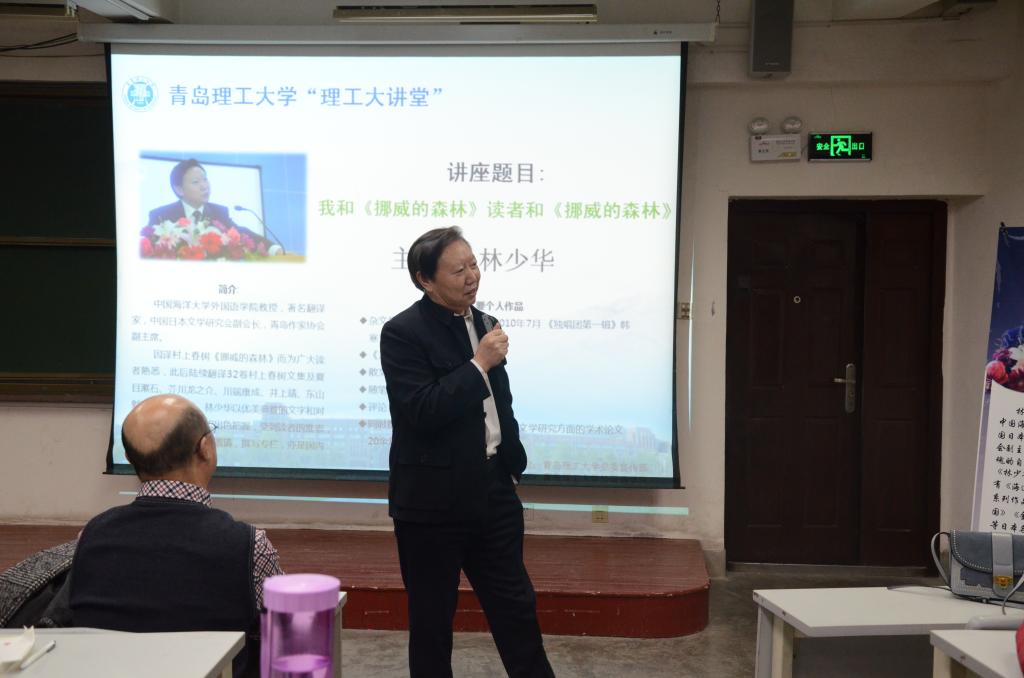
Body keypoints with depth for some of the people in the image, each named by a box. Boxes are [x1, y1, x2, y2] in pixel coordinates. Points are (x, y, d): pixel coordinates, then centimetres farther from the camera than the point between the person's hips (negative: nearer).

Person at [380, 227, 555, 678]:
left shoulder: (484, 324, 10)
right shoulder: (401, 333, -12)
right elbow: (421, 411, -23)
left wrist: (514, 467, 19)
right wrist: (479, 364, -21)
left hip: (492, 490, 6)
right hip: (433, 500, -6)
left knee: (516, 607, 12)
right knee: (432, 617, 8)